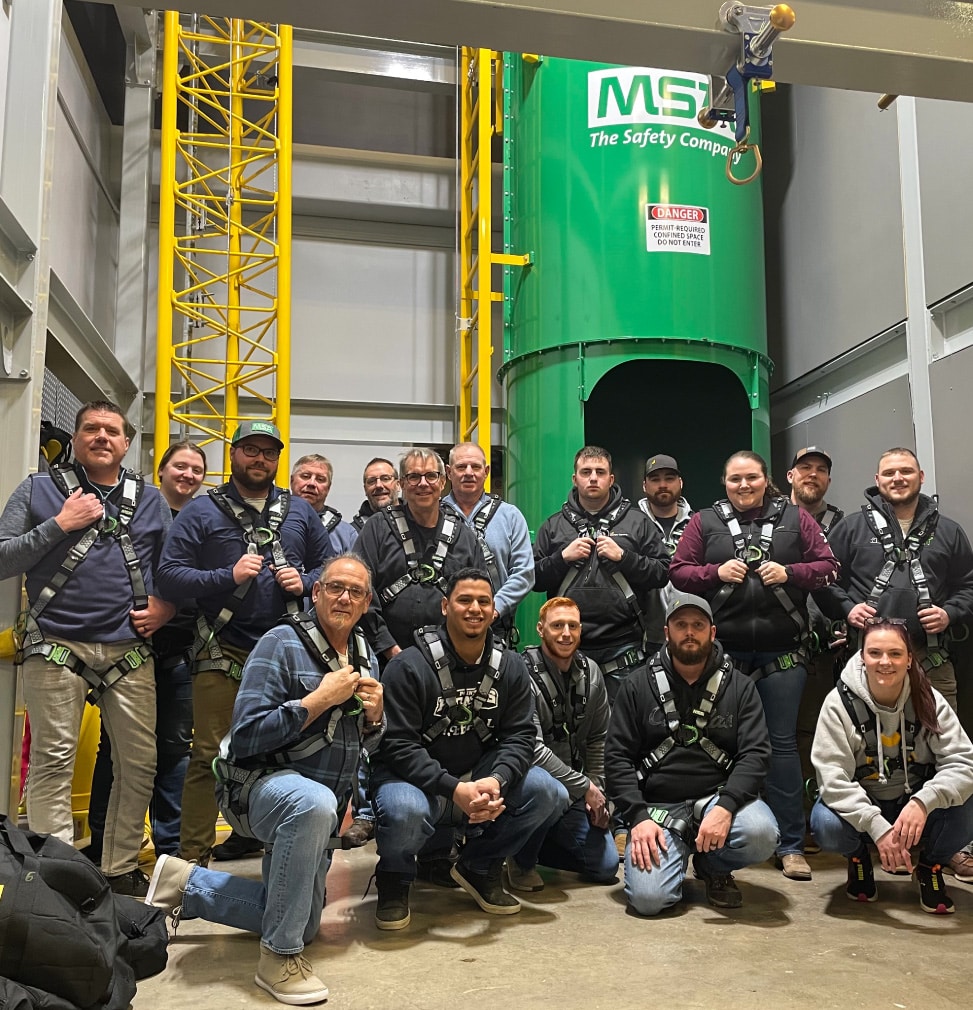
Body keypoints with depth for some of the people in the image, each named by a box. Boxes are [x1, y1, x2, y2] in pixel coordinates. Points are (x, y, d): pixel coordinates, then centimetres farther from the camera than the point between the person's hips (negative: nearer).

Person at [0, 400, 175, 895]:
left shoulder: (150, 499, 13)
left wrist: (166, 605, 3)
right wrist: (59, 525, -11)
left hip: (129, 650, 3)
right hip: (57, 648, -2)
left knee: (141, 762, 3)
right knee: (53, 761, -4)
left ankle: (121, 869, 18)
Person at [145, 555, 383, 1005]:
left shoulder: (365, 657, 5)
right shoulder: (281, 644, -16)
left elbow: (367, 742, 13)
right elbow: (246, 736, -24)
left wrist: (375, 715, -10)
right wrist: (320, 699, -25)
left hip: (323, 804, 8)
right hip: (265, 782, -8)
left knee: (304, 924, 16)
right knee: (314, 803, -43)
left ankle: (186, 884, 31)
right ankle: (279, 956, -26)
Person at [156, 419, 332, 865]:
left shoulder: (299, 511, 13)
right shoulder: (202, 510, 2)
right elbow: (170, 572, -5)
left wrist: (304, 581, -3)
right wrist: (228, 577, -16)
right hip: (224, 652, -3)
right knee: (210, 754, -4)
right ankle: (192, 856, 6)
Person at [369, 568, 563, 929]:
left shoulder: (510, 667, 0)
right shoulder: (408, 666, -16)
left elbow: (519, 735, -4)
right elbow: (399, 746, -19)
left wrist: (496, 781, -25)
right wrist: (454, 789, -31)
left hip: (479, 774, 5)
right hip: (415, 777, -5)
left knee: (548, 793, -15)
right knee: (404, 812, -38)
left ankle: (479, 868, 9)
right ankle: (394, 879, 1)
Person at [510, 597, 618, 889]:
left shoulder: (591, 673, 2)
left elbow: (597, 739, 10)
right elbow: (532, 749, -25)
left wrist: (596, 789, 0)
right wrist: (585, 787, -19)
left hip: (574, 793, 6)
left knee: (606, 865, 0)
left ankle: (531, 845, 23)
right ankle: (521, 861, -8)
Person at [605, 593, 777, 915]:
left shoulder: (739, 687, 5)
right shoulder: (638, 686, 4)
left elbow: (756, 753, -5)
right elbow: (617, 757, 1)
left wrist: (725, 807, -21)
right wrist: (639, 816, -13)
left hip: (719, 798, 1)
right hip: (657, 807, -1)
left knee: (761, 834, -31)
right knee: (648, 897, -23)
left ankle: (713, 867, 5)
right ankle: (678, 855, 13)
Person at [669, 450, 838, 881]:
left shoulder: (794, 518, 8)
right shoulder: (704, 522, 7)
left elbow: (827, 566, 7)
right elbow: (678, 571, 5)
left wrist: (789, 573, -10)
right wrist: (716, 572, -11)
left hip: (782, 651, 0)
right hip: (723, 651, 1)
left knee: (782, 742, 2)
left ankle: (791, 846, 11)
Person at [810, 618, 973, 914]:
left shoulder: (929, 701, -12)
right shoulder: (840, 703, -18)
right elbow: (832, 777, -23)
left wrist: (923, 802, -38)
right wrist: (877, 827, -36)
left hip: (915, 808, 1)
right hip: (858, 808, -1)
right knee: (827, 824, -33)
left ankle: (930, 866, 5)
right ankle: (858, 859, 6)